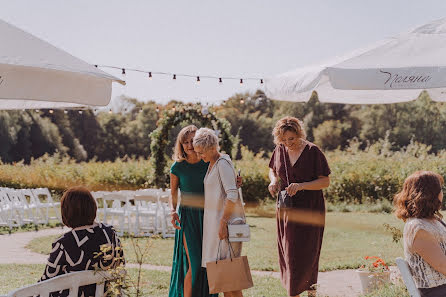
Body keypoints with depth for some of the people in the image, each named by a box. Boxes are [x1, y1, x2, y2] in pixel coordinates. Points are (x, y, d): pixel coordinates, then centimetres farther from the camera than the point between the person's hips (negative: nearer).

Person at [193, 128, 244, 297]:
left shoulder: (223, 164, -14)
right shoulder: (212, 165, 14)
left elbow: (232, 195, -23)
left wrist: (223, 223, -24)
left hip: (225, 219, -10)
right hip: (215, 219, 10)